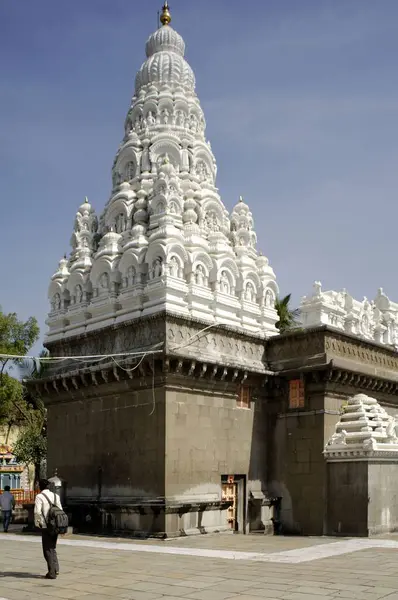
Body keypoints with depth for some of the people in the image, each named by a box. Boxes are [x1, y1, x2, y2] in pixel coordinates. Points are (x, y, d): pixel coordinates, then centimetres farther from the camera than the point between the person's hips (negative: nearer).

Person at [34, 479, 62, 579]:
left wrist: (37, 523, -5)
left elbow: (37, 511, -19)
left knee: (48, 549, 3)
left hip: (46, 526, -6)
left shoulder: (39, 496, -8)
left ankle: (52, 572, 3)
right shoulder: (55, 496, 11)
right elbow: (60, 510, 11)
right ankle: (56, 568, 11)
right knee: (52, 548, 20)